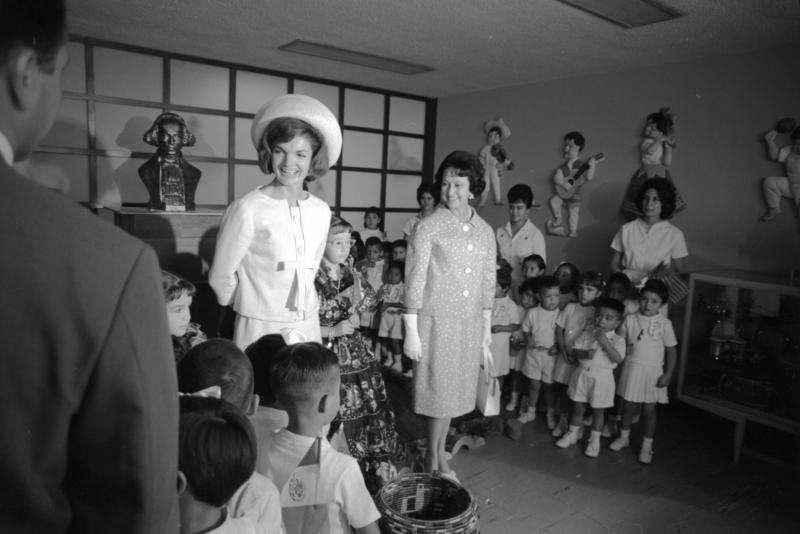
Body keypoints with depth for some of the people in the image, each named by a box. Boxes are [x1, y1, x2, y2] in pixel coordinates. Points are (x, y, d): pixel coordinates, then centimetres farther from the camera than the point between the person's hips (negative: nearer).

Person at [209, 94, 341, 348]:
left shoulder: (322, 211, 2)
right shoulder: (247, 208, -14)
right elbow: (220, 277, -6)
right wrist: (252, 306, 7)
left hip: (308, 326, 5)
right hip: (260, 328, -4)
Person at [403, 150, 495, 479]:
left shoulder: (485, 231, 6)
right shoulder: (428, 227, -10)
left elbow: (488, 282, 13)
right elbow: (414, 281, -11)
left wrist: (487, 326, 13)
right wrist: (411, 332, -12)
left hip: (470, 324, 5)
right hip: (436, 321, -5)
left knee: (456, 390, 14)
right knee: (438, 388, 5)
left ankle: (436, 454, 32)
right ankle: (436, 457, 26)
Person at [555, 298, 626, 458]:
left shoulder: (617, 340, -8)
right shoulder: (587, 332, 1)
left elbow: (618, 359, -23)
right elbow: (574, 351, -1)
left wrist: (605, 342, -28)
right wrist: (585, 354, -22)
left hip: (602, 377, -2)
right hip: (582, 374, 3)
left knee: (598, 410, 11)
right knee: (578, 407, 14)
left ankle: (594, 440, 27)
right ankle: (573, 434, 32)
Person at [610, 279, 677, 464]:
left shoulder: (664, 323, -8)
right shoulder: (630, 319, -3)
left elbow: (672, 351, -4)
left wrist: (668, 374, -7)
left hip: (653, 371, -2)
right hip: (632, 368, 2)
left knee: (649, 409, 6)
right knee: (628, 405, 13)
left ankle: (647, 446, 23)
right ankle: (624, 437, 33)